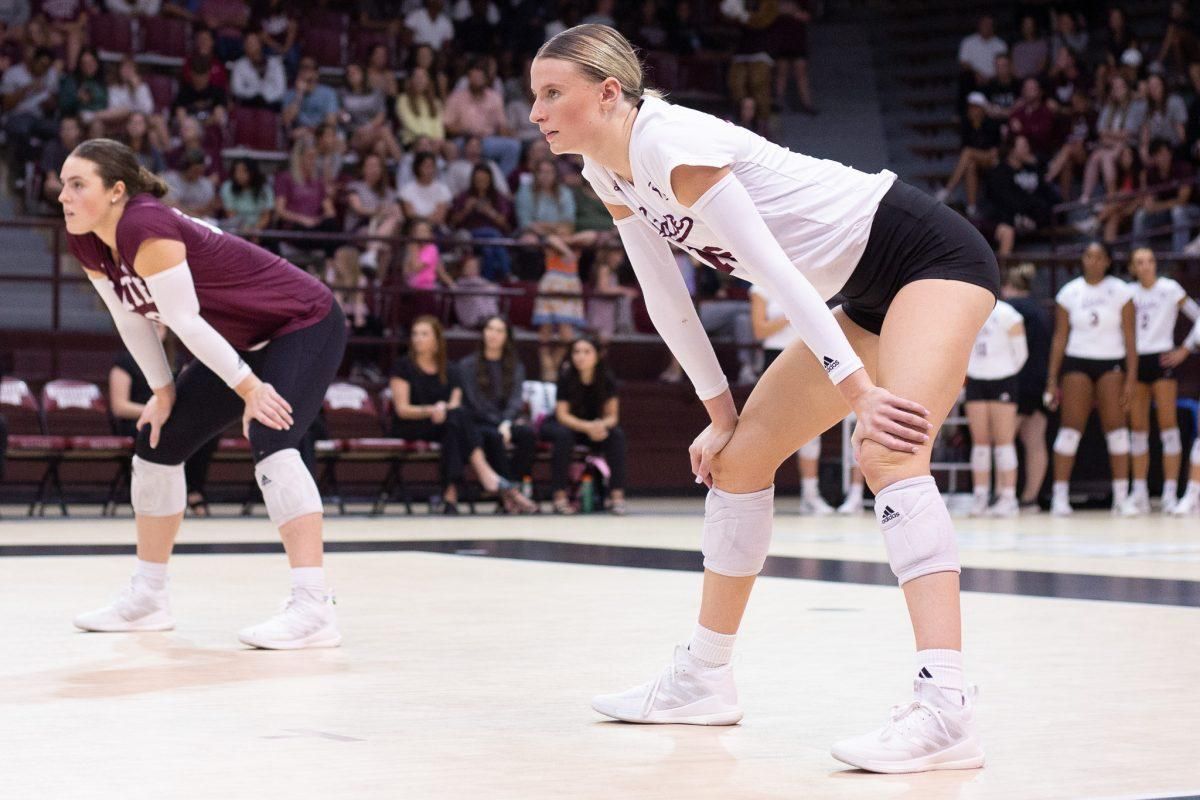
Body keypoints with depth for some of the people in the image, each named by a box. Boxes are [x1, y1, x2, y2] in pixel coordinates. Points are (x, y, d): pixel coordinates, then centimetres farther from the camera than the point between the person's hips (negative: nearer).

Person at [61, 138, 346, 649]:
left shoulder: (144, 226, -31)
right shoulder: (87, 243, -5)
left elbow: (185, 321, -28)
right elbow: (132, 320, 5)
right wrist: (163, 391, 5)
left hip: (305, 327, -10)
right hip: (245, 344, 10)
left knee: (270, 441, -30)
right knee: (157, 441, 10)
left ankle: (313, 609, -34)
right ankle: (148, 598, 22)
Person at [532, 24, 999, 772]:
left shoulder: (668, 142, -24)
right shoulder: (608, 171, 3)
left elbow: (776, 272, -29)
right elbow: (665, 297, 10)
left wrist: (861, 394, -31)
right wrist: (721, 415, 9)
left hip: (935, 258, -10)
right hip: (866, 294, 10)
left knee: (890, 453, -28)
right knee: (739, 457, 10)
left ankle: (946, 708, -36)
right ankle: (705, 676, 21)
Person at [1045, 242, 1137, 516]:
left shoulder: (1120, 291, 1)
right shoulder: (1069, 293, 5)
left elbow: (1129, 338, 0)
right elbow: (1060, 337, 7)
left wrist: (1131, 378, -7)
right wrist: (1052, 380, 2)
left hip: (1112, 364, 0)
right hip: (1077, 362, 1)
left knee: (1115, 427, -3)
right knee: (1071, 428, -6)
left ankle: (1121, 496, 3)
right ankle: (1060, 496, -5)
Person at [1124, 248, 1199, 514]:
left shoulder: (1170, 289, -2)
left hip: (1162, 359, -4)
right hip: (1135, 360, 4)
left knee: (1167, 424, -6)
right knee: (1138, 428, 4)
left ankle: (1170, 493, -6)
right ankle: (1139, 494, 8)